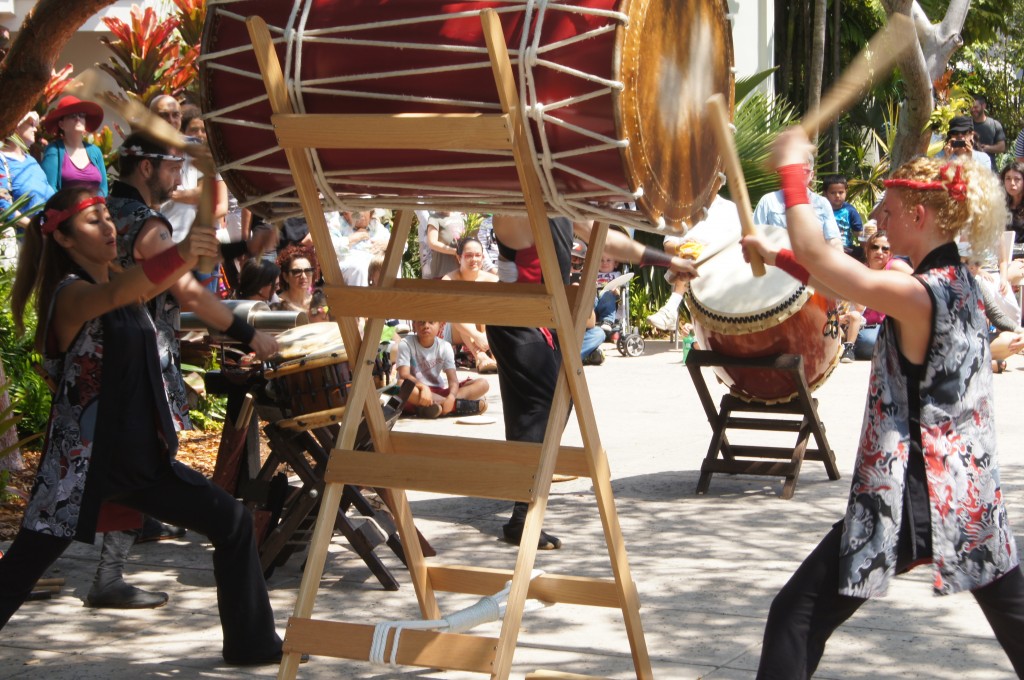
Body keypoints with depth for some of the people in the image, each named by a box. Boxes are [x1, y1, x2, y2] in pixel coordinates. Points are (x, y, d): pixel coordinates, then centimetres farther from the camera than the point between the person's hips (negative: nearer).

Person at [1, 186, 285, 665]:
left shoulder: (125, 285, 12)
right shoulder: (70, 295, -16)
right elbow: (115, 295, -36)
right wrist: (179, 254, -51)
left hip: (141, 457, 8)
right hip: (82, 463, -8)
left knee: (232, 523, 8)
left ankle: (252, 642, 17)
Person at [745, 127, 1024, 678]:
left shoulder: (919, 294, -19)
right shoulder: (959, 284, 8)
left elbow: (815, 254, -19)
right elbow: (841, 282, 17)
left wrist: (791, 169, -9)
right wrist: (774, 256, 15)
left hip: (910, 505, -9)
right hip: (973, 502, 9)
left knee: (798, 617, -3)